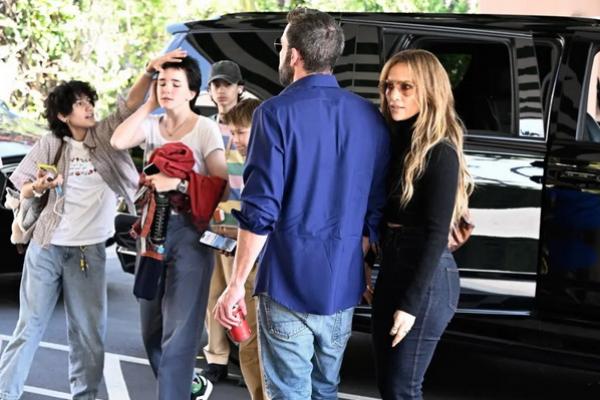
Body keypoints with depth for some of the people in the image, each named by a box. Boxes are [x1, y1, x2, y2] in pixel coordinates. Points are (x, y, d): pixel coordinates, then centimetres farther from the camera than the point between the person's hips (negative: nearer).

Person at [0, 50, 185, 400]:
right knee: (30, 325, 4)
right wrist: (40, 186, -15)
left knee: (89, 332, 5)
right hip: (46, 248, -1)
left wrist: (150, 73, -28)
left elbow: (130, 106, -12)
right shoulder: (50, 146, 1)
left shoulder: (105, 135, 3)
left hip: (89, 251, 1)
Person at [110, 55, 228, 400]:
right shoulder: (151, 126, 8)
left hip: (190, 232, -6)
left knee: (178, 331, -9)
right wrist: (149, 105, -4)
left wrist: (178, 183, -23)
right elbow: (118, 141, -11)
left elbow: (221, 181, -12)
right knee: (153, 330, 14)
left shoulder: (205, 129, -5)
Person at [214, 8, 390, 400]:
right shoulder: (371, 118, 6)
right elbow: (377, 208, 10)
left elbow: (260, 211, -15)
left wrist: (236, 284, -10)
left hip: (289, 284, -5)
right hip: (342, 285, 5)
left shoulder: (277, 113, -11)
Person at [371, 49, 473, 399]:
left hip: (425, 277, -8)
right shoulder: (397, 141, 9)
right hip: (393, 267, 8)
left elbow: (436, 235, -17)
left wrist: (411, 303, -19)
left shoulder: (440, 153, -14)